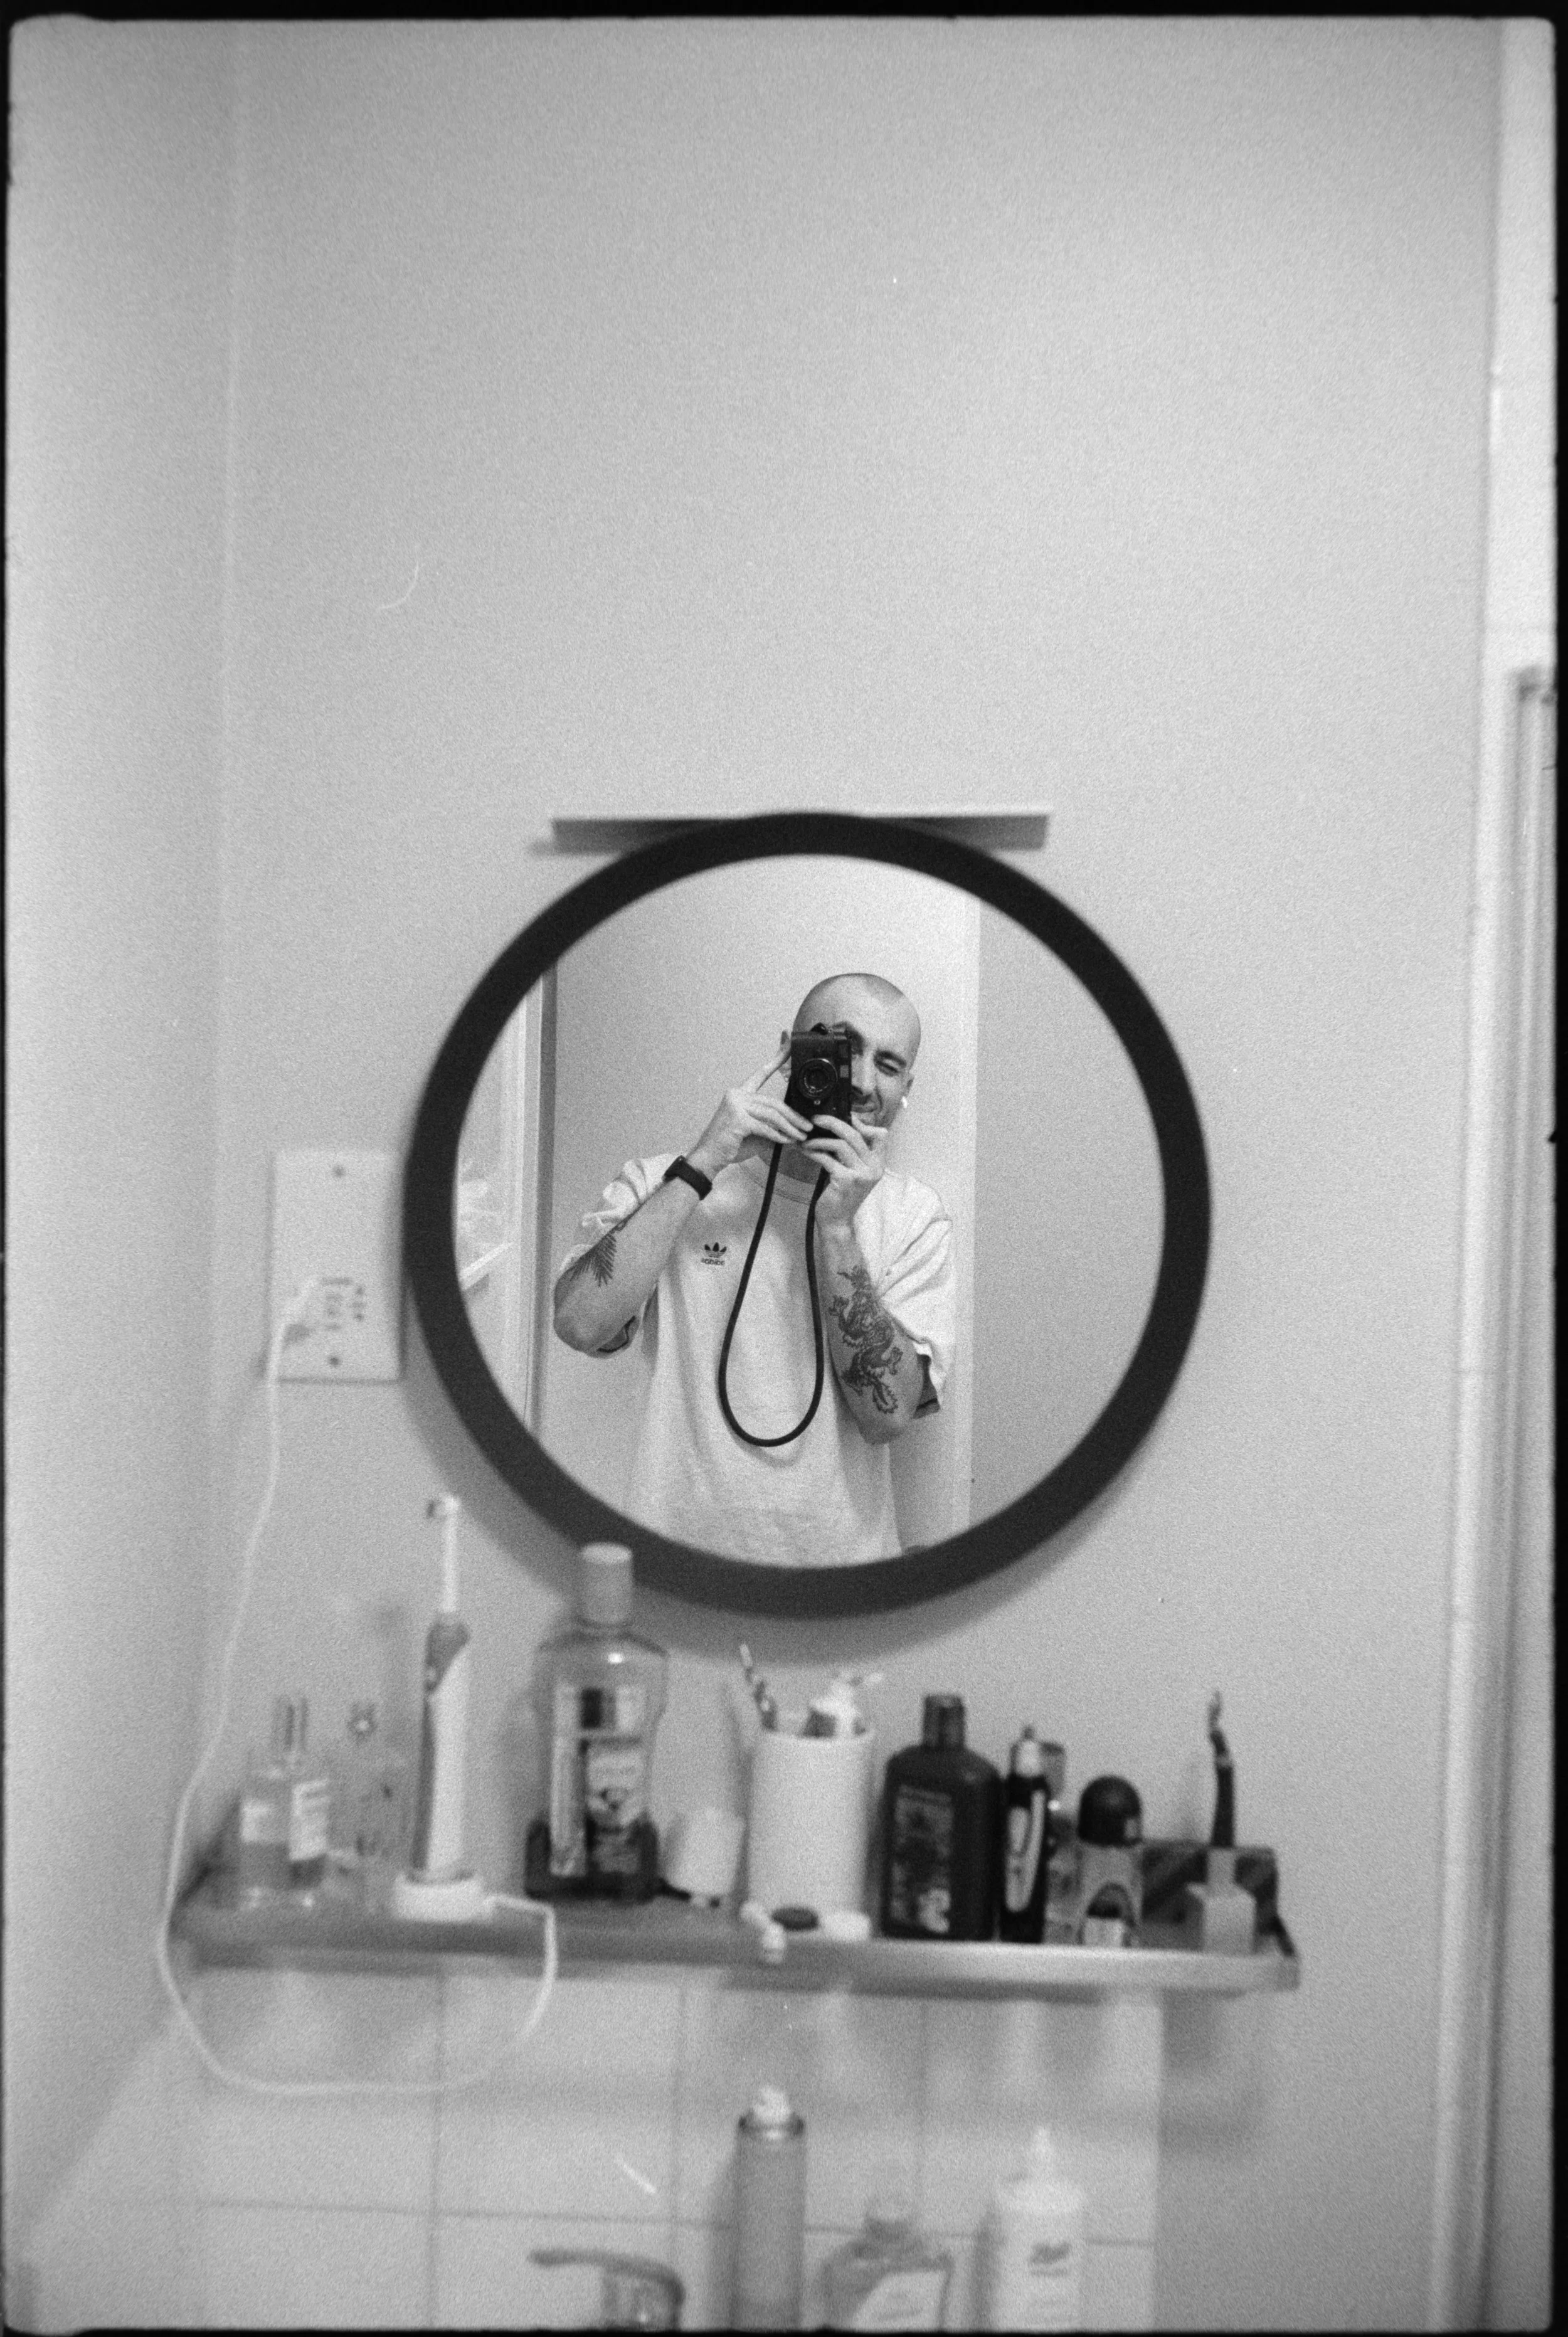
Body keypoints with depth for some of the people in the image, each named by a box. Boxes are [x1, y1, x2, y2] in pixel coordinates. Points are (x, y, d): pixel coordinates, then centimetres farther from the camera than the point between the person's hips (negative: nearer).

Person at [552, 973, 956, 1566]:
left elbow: (888, 1414, -5)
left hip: (842, 1551, 1)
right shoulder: (661, 1183, 2)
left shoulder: (914, 1216, 4)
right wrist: (702, 1166, -14)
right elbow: (582, 1325, -13)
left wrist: (836, 1226, -12)